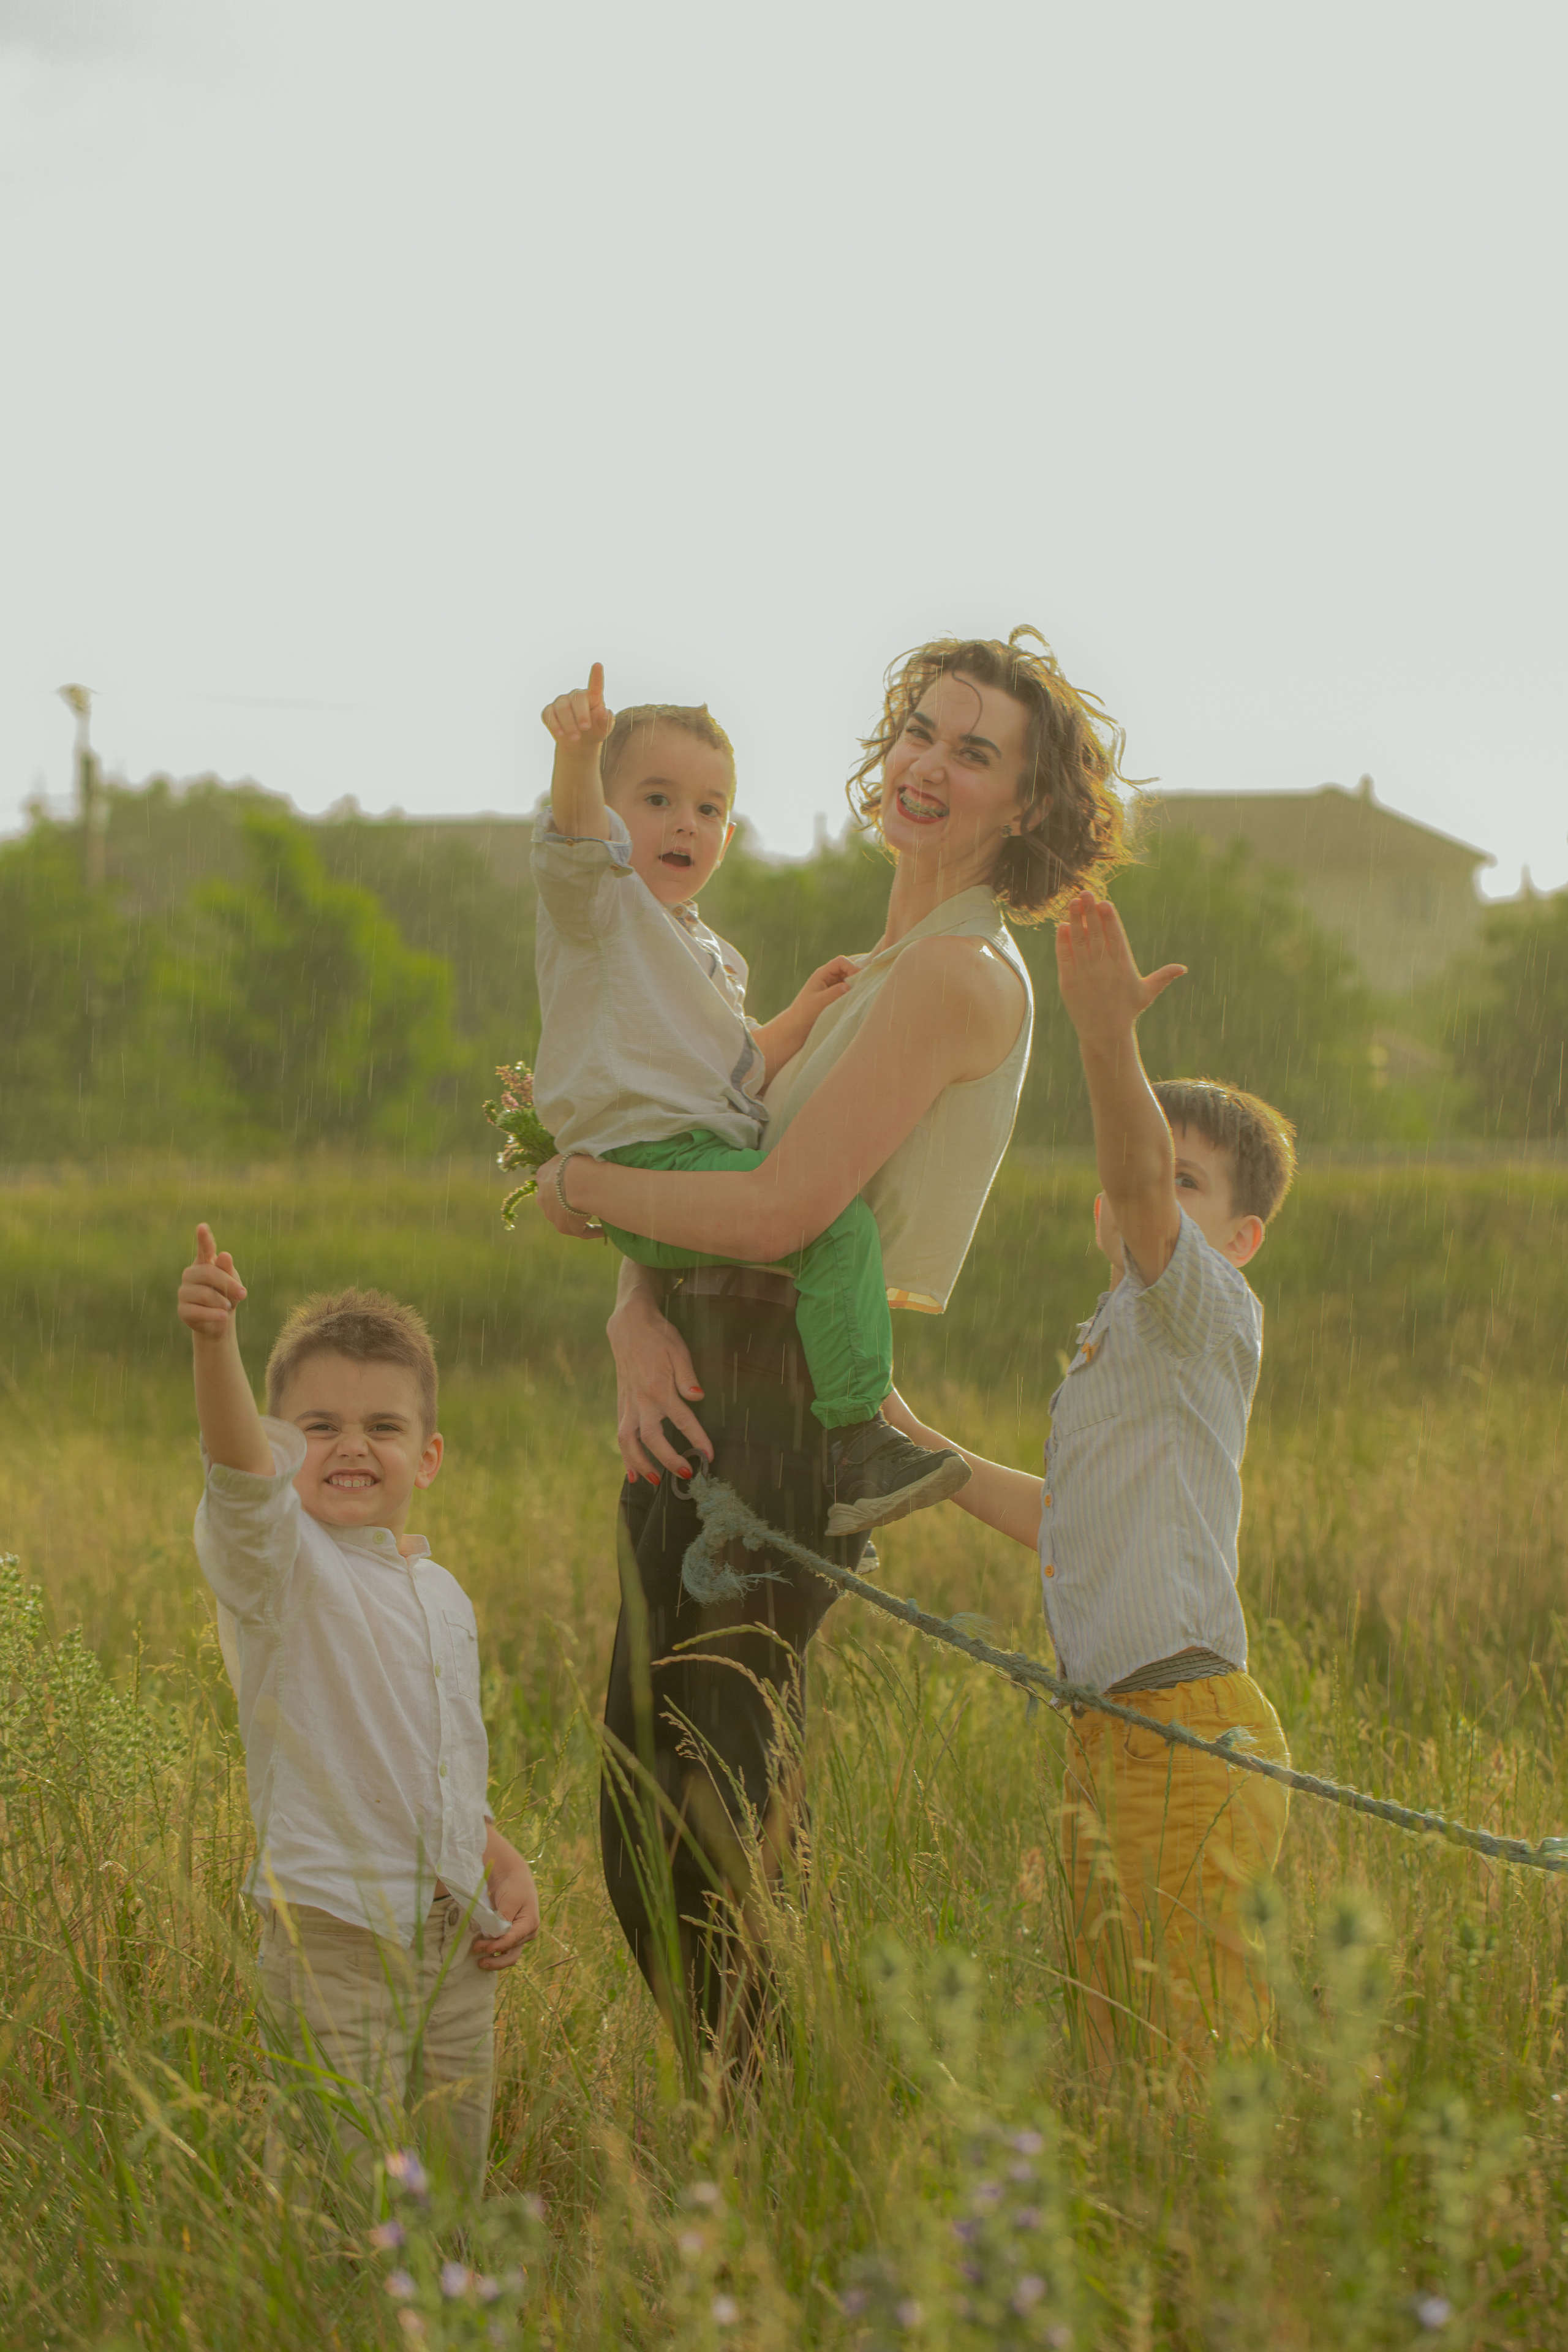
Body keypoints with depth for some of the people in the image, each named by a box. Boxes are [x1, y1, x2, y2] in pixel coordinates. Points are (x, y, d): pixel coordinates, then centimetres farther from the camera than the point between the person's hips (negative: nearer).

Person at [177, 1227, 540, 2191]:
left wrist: (508, 1868, 10)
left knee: (455, 2191, 12)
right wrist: (216, 1342, -46)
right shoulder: (278, 1561, -6)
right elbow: (242, 1473, -29)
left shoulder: (444, 1595, 14)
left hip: (455, 1936, 6)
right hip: (333, 1929, -6)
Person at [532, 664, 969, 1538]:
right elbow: (578, 839, -23)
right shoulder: (599, 900, 1)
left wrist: (802, 1020, 12)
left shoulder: (715, 956, 28)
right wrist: (579, 751, -43)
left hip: (719, 1155, 10)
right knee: (838, 1221, -24)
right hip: (648, 1160, -10)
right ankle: (855, 1447, -28)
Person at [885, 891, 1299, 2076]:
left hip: (1189, 1734, -9)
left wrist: (1109, 1040, -42)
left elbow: (1140, 1179, -25)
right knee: (1119, 2057, 11)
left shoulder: (1210, 1314, -5)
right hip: (1109, 1741, 9)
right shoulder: (1114, 1350, 22)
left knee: (1200, 2055, -11)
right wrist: (922, 1448, 36)